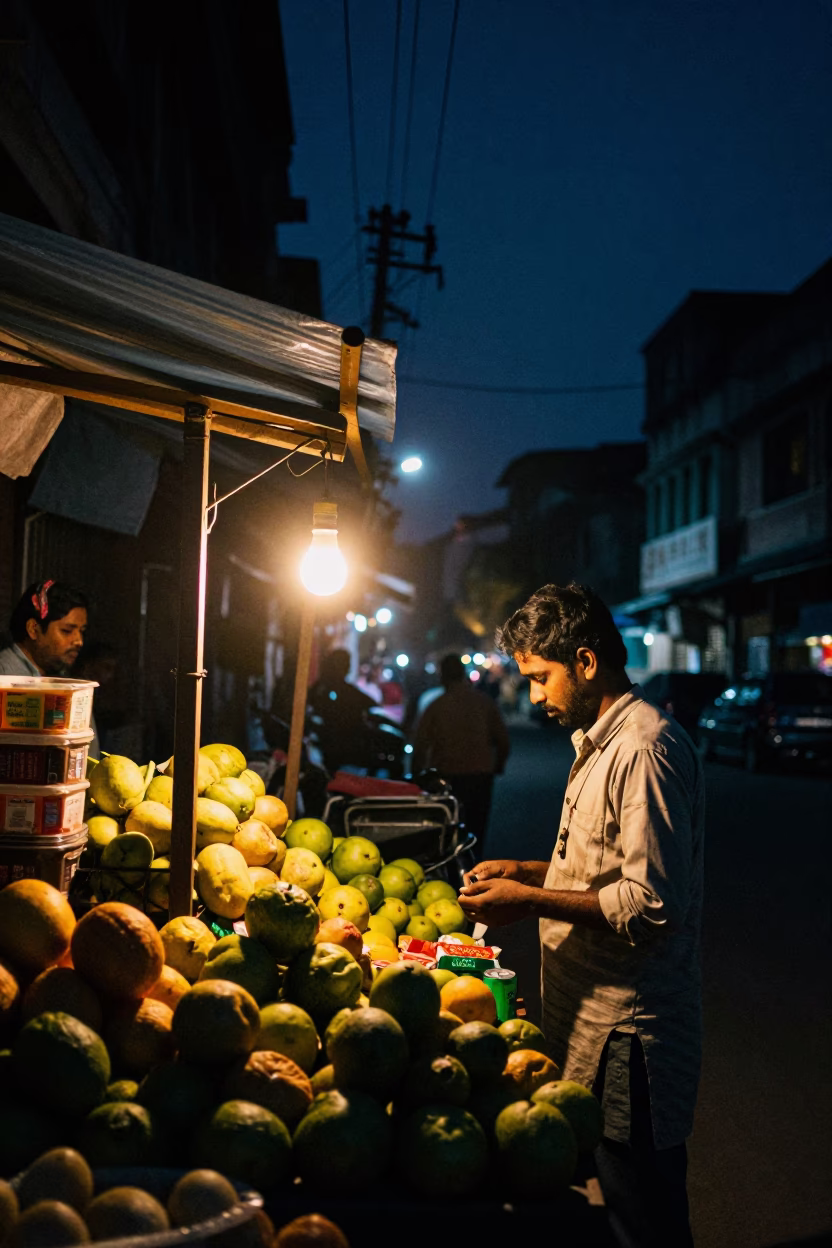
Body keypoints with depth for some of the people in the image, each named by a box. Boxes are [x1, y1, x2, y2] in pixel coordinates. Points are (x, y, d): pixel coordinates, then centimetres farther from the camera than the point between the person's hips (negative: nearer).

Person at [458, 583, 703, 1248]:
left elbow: (652, 904, -24)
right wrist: (530, 870, 11)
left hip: (628, 1028, -10)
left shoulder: (644, 749, -20)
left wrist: (530, 901, -18)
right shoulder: (603, 740, 14)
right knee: (621, 1188, 18)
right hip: (594, 1016, 10)